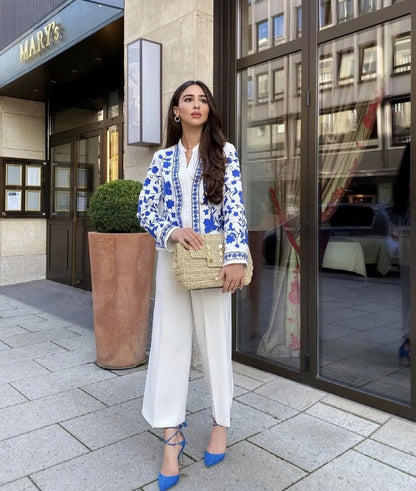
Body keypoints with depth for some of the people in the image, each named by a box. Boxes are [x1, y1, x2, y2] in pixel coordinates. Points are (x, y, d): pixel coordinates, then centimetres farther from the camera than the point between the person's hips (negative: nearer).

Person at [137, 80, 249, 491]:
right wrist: (171, 231, -14)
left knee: (215, 341, 6)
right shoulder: (162, 158, 9)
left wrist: (235, 257, -17)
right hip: (171, 258, 3)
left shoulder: (224, 153, 2)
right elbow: (145, 207, 5)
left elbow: (234, 206, -7)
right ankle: (172, 436, 15)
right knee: (169, 342, 2)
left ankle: (221, 422, 28)